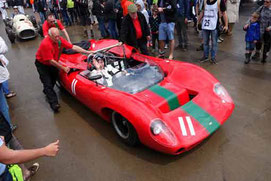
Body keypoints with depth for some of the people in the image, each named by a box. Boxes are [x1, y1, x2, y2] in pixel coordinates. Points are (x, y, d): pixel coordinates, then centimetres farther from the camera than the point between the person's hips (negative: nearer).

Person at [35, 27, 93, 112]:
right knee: (48, 82, -9)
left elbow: (73, 47, -16)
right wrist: (63, 68, -24)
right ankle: (54, 103, -9)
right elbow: (51, 61, -29)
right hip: (42, 64, -6)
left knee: (53, 79, 13)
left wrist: (87, 52, -20)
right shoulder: (45, 44, -33)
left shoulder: (60, 40, -16)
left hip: (53, 63, 6)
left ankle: (47, 91, 44)